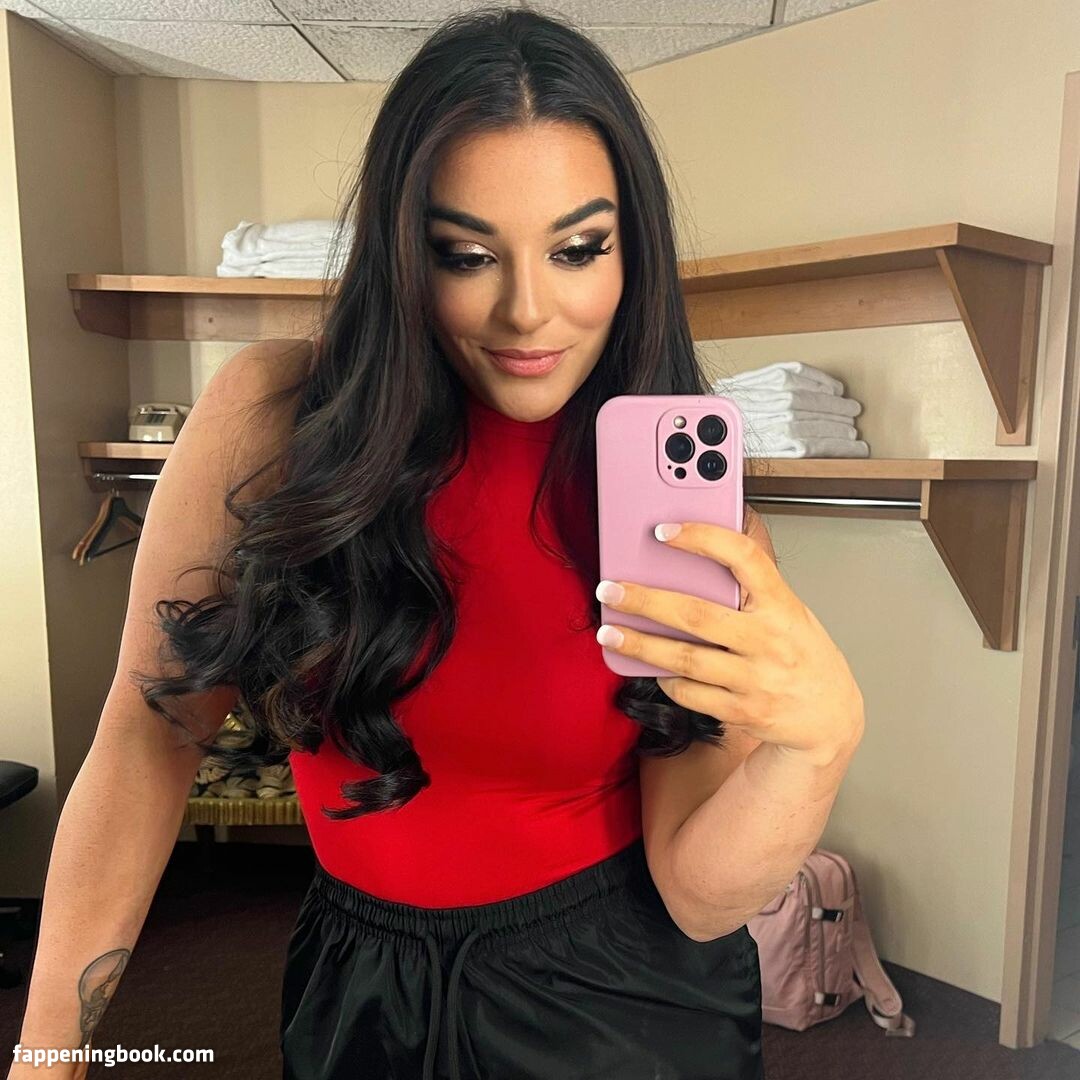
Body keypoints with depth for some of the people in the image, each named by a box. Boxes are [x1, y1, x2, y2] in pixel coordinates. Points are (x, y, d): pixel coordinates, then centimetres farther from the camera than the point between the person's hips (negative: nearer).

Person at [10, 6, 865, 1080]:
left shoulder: (689, 499, -16)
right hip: (361, 992, 1)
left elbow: (696, 896, -17)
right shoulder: (273, 416, -17)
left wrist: (818, 735, -36)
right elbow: (150, 730, -9)